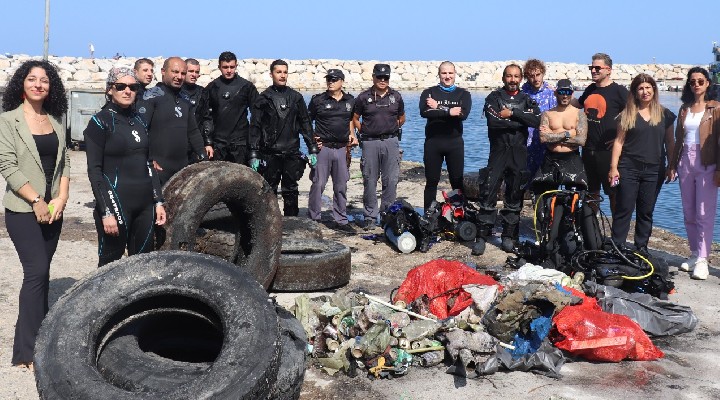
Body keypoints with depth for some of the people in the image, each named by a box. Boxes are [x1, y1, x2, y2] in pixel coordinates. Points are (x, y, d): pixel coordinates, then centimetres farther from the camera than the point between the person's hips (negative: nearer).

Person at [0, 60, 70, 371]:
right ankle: (27, 351, -6)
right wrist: (36, 201, -15)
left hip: (52, 210, 5)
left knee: (42, 273, 10)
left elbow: (64, 162, 10)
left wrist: (61, 198, -5)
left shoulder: (55, 122, 11)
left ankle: (39, 334, 21)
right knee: (36, 271, -12)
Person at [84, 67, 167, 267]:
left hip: (145, 205, 6)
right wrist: (106, 212, -15)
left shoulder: (138, 120, 13)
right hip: (116, 204, -6)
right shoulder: (100, 122, -4)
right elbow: (94, 171, -9)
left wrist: (158, 201, 12)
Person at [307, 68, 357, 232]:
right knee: (318, 184, -3)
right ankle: (313, 219, 6)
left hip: (341, 148, 4)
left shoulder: (350, 100, 9)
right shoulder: (318, 100, -1)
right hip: (323, 147, -4)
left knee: (341, 186, 9)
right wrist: (311, 139, -7)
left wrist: (352, 135, 9)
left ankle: (340, 220, 18)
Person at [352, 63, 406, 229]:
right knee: (370, 181, 2)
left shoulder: (396, 97, 9)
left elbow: (401, 118, 20)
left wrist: (391, 130, 13)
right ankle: (370, 217, 9)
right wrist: (364, 133, 4)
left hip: (391, 142, 1)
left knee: (391, 180, 1)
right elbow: (355, 119, 10)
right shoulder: (363, 97, 3)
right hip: (370, 143, -1)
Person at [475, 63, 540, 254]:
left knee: (514, 198, 7)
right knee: (488, 195, -8)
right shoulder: (494, 97, 4)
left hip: (519, 154, 3)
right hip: (498, 152, -2)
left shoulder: (526, 100, 11)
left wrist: (512, 113, -14)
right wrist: (520, 121, -9)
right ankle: (482, 236, -3)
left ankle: (509, 236, 15)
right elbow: (493, 121, -15)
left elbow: (537, 120, -9)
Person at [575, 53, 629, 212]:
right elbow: (578, 104, 34)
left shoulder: (618, 90, -7)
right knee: (591, 191, 15)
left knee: (613, 191, -3)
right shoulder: (590, 89, 13)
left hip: (608, 150, -7)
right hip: (588, 149, 7)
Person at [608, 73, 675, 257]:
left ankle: (641, 247, 17)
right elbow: (619, 141, 2)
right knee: (623, 209, -1)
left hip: (653, 170, 2)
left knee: (646, 211, 8)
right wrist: (613, 167, -5)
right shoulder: (627, 114, 3)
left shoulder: (664, 114, 7)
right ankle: (617, 247, 5)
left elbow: (670, 142, 11)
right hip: (629, 168, -1)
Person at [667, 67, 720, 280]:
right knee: (689, 213, 9)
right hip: (686, 162, 5)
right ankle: (695, 254, 19)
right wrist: (672, 165, 11)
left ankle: (702, 260, -5)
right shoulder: (684, 109, 13)